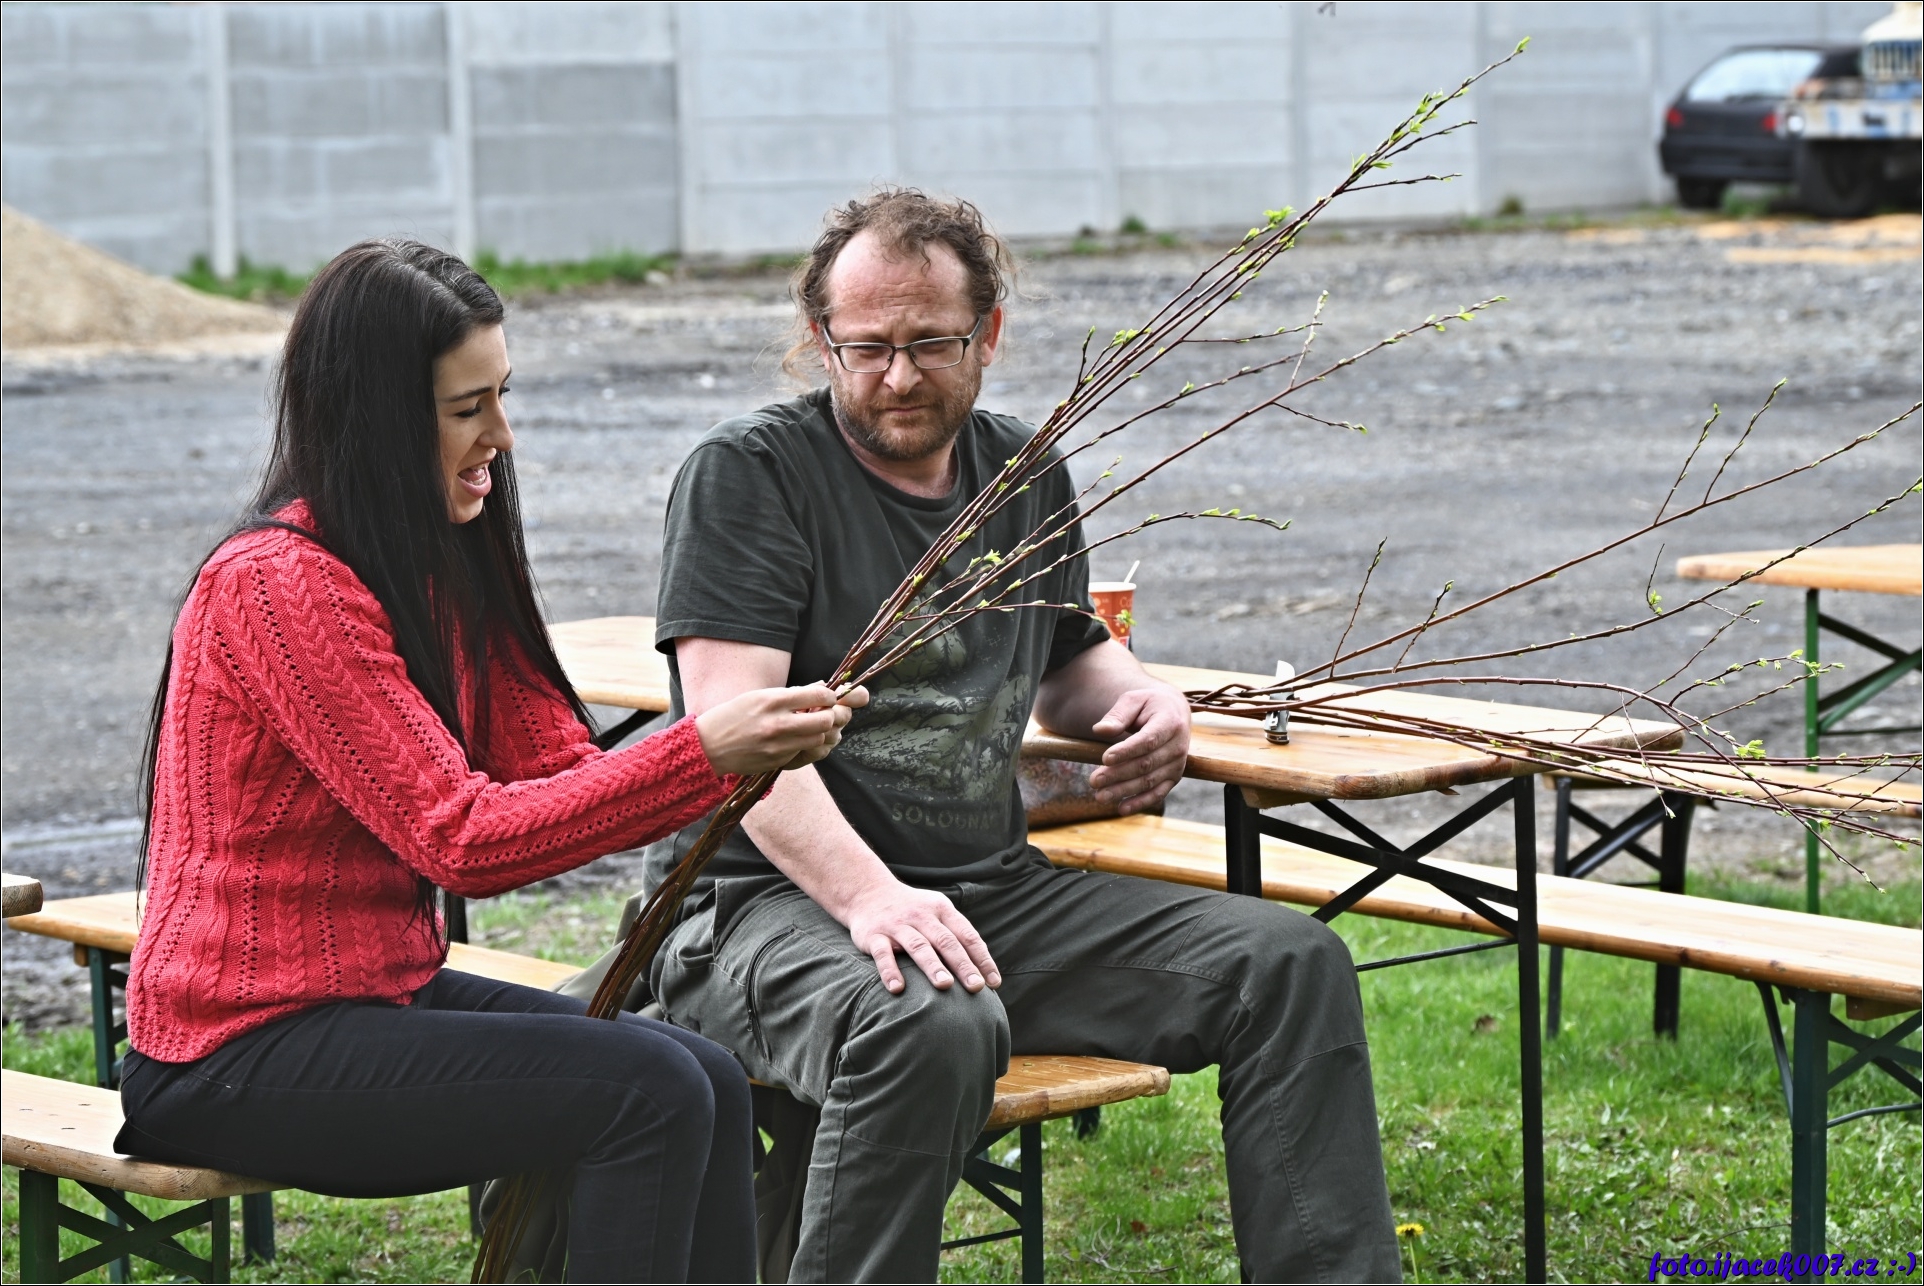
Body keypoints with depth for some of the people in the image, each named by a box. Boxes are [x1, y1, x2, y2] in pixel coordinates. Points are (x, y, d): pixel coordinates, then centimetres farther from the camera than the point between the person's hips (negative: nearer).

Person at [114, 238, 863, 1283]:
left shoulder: (442, 568, 11)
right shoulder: (277, 584, -19)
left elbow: (555, 773, 2)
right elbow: (460, 838, -24)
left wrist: (755, 751, -16)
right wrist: (703, 753, -28)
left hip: (390, 992, 9)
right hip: (240, 1050, -9)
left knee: (708, 1079, -7)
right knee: (650, 1091, -20)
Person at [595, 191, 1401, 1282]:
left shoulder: (1025, 475, 16)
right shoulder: (748, 474, -5)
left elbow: (1067, 659, 34)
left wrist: (1145, 701, 9)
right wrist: (869, 895, -32)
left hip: (993, 892, 6)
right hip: (774, 901, -6)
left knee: (1290, 963, -9)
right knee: (932, 1024, -39)